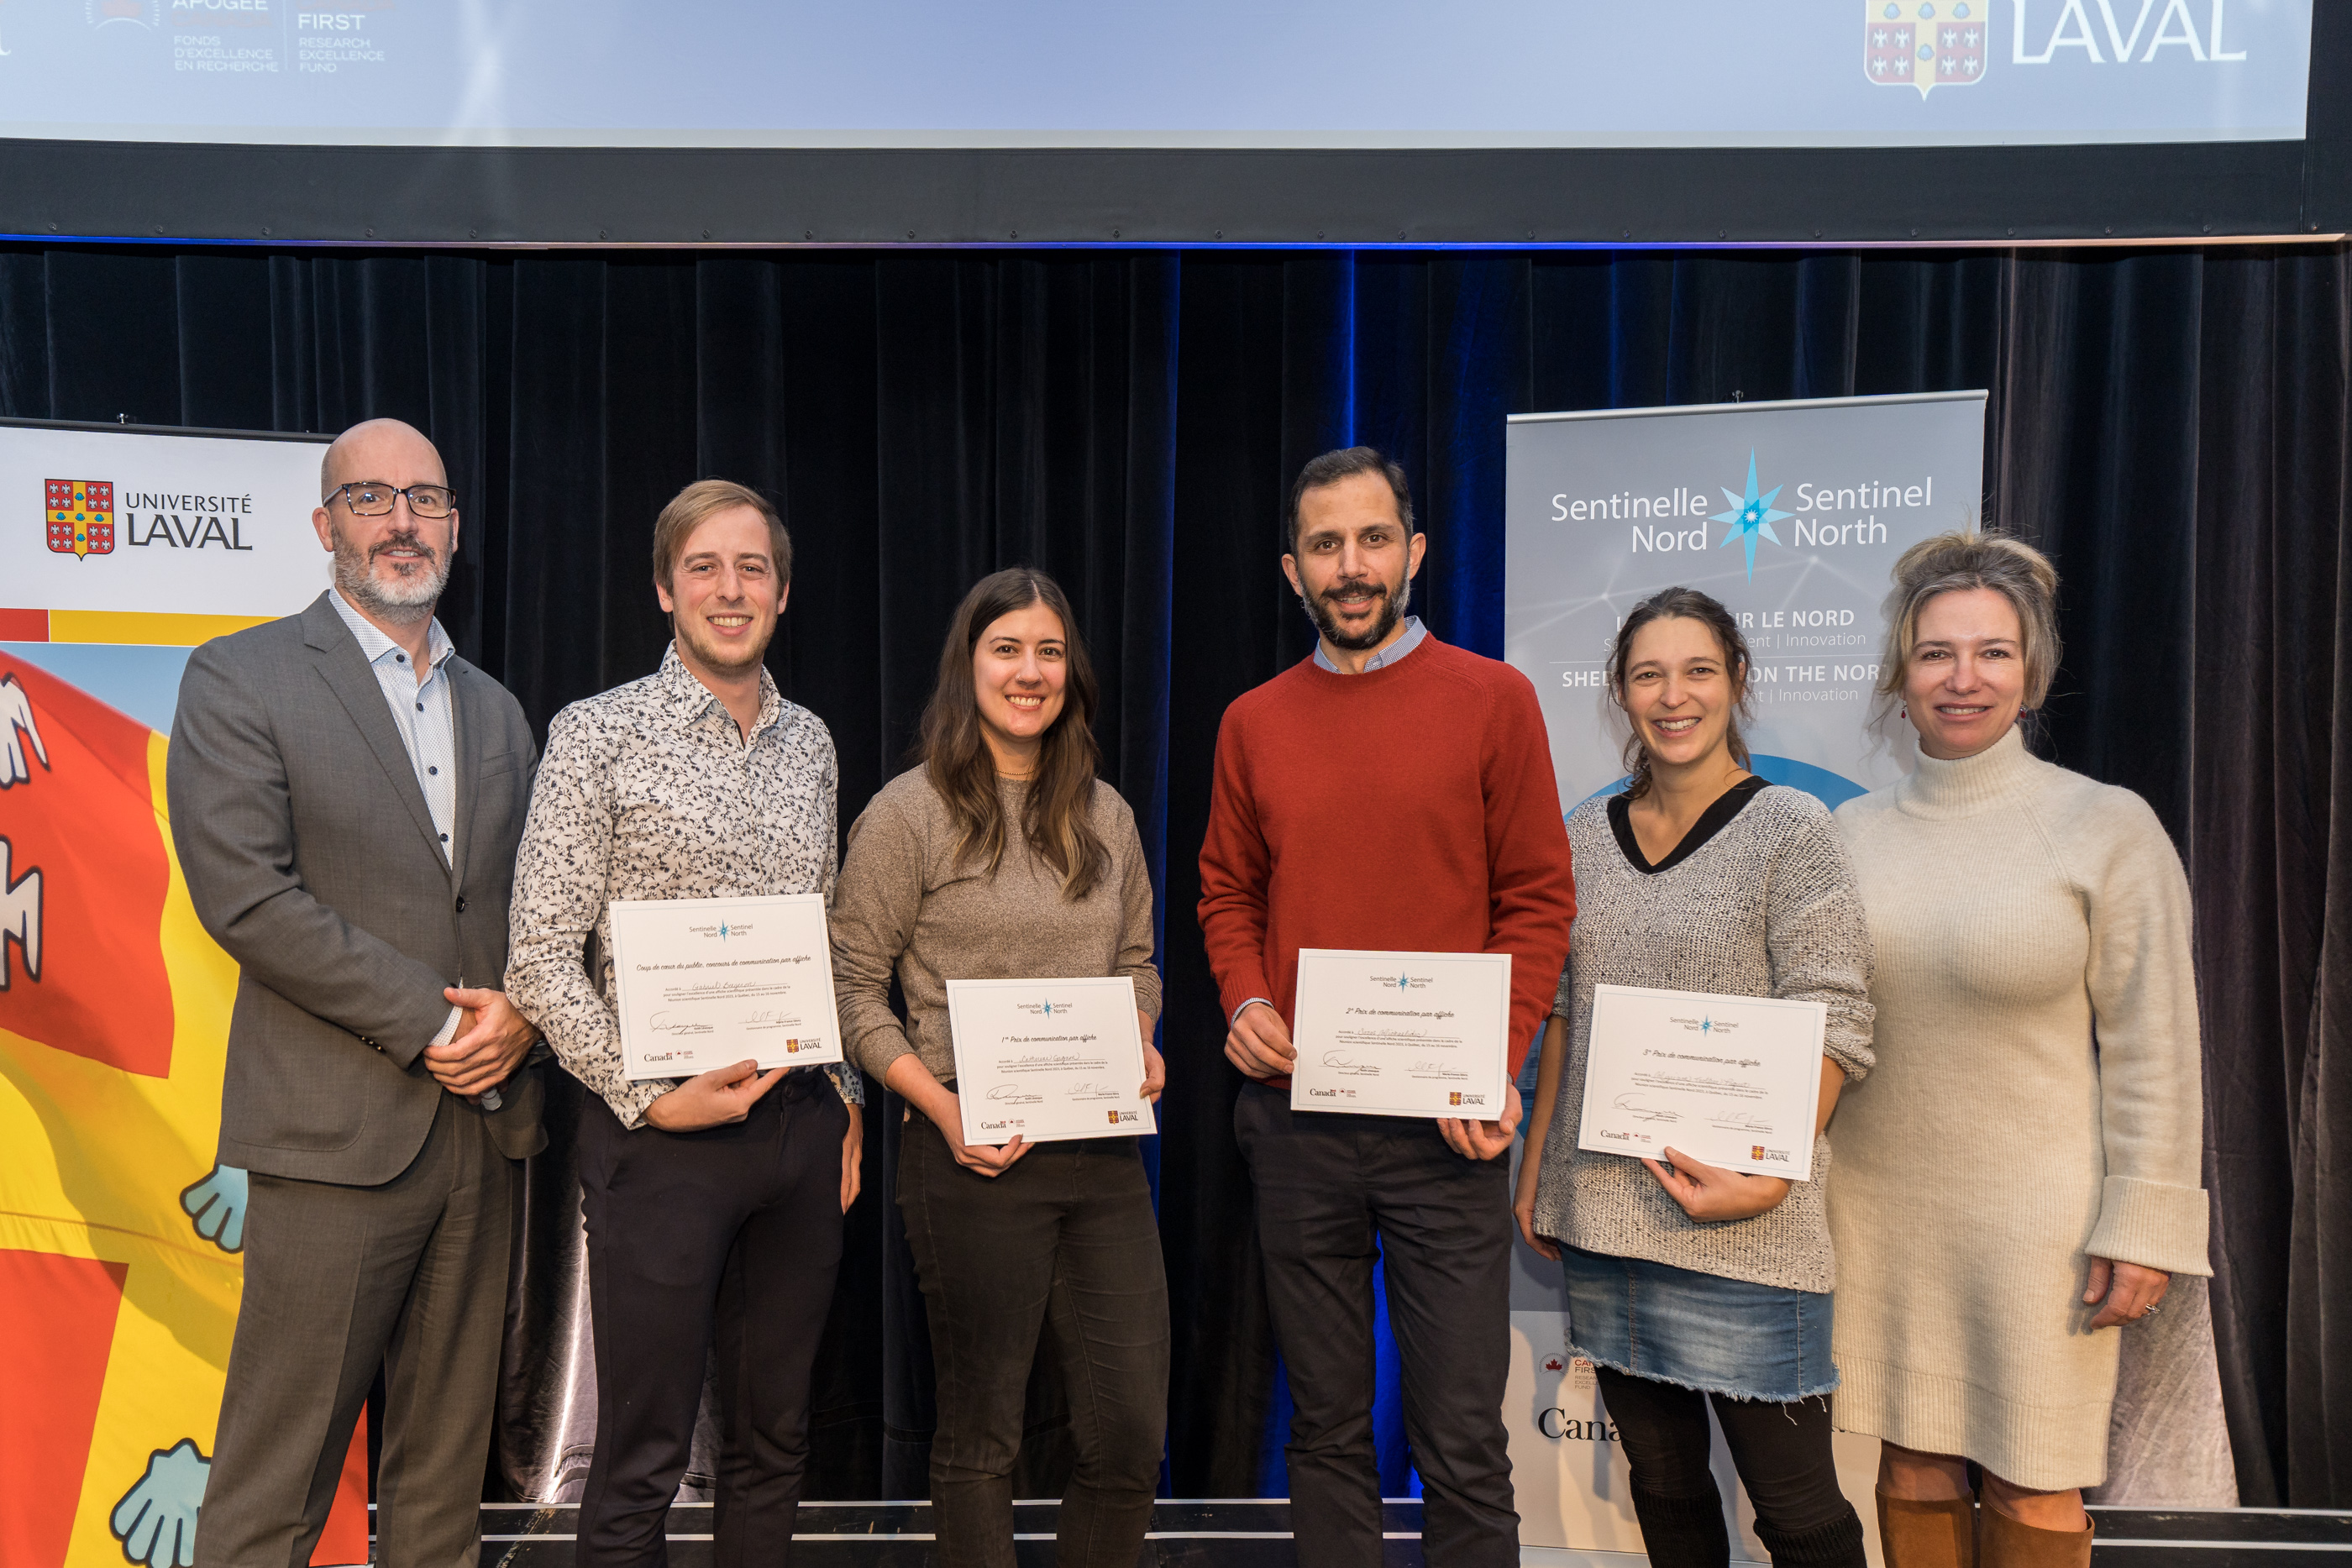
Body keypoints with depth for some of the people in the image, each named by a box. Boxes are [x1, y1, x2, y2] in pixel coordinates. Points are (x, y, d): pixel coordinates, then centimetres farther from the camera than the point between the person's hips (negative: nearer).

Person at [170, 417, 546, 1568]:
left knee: (446, 1462, 13)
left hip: (485, 1124, 5)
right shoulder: (238, 677, -1)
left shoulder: (495, 708, 16)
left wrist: (521, 1013, -5)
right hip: (338, 1128, -5)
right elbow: (244, 894, -11)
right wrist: (432, 1021, -13)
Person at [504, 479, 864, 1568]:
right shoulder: (599, 734, -5)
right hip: (663, 1131, -5)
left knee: (772, 1436, 16)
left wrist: (845, 1098, 11)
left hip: (800, 1119, 5)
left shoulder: (811, 742, 11)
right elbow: (541, 956, -8)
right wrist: (648, 1098, -13)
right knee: (641, 1453, 4)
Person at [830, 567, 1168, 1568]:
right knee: (980, 1432, 10)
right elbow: (854, 989, -5)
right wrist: (941, 1106, -15)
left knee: (1132, 1433, 7)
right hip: (973, 1157, -4)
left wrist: (1140, 1045, 0)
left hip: (1104, 1150, 5)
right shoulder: (909, 813, -4)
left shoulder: (1105, 815, 11)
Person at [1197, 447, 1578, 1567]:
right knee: (1325, 1424, 14)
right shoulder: (1254, 723, 8)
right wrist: (1244, 1001, -4)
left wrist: (1496, 1060, -13)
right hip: (1294, 1115, 3)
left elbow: (1538, 898, -2)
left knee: (1461, 1438, 2)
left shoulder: (1491, 699, -1)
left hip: (1441, 1122, -3)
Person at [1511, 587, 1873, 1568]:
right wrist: (1535, 1170, 11)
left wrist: (1768, 1176, -20)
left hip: (1741, 1232, -4)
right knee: (1661, 1484, 15)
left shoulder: (1790, 829, -5)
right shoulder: (1587, 834, 9)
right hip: (1600, 1216, 5)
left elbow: (1835, 1027, -9)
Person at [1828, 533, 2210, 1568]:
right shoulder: (1854, 830, 4)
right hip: (1878, 1206, 3)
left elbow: (2153, 1047, -6)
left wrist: (2143, 1225, -8)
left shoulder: (2107, 826, -6)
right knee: (1911, 1464, 14)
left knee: (2030, 1484, 9)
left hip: (2035, 1212, -3)